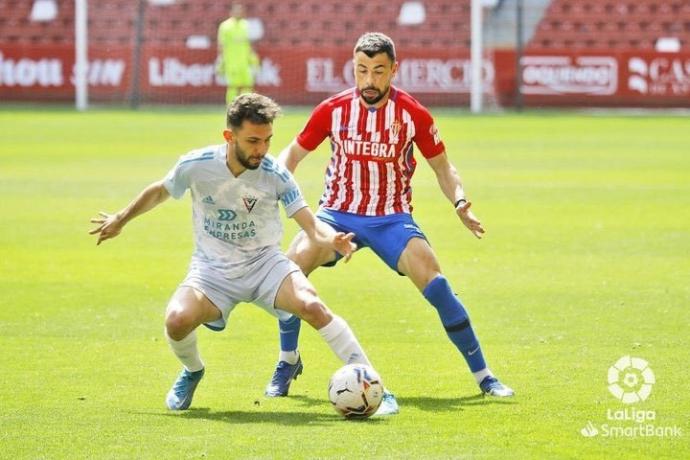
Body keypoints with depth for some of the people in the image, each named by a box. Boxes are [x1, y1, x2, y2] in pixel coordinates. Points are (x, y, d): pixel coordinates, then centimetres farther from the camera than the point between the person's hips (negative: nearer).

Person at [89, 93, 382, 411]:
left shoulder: (275, 175, -14)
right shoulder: (196, 165, -12)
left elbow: (311, 225, -16)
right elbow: (159, 192, 9)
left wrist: (332, 239, -39)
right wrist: (120, 220, 22)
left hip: (264, 263, -1)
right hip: (212, 269, 1)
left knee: (311, 305, -29)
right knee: (177, 320, -28)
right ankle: (191, 372, 8)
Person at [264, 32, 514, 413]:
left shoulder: (413, 115, -8)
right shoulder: (332, 110, -6)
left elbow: (442, 167, 5)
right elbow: (294, 153, 8)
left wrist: (459, 202, -14)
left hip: (391, 218, -1)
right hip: (337, 212, 1)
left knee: (435, 284, -21)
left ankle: (482, 375, -6)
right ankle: (287, 364, 0)